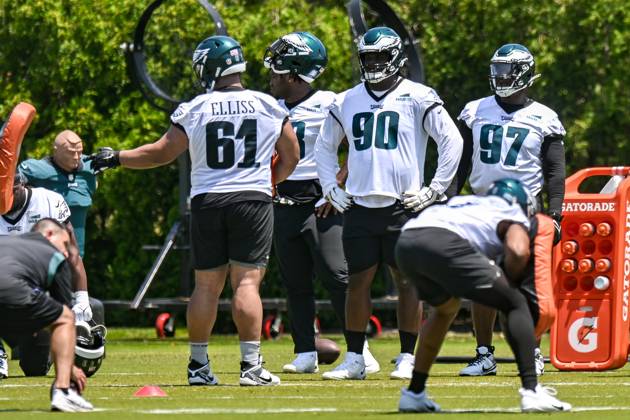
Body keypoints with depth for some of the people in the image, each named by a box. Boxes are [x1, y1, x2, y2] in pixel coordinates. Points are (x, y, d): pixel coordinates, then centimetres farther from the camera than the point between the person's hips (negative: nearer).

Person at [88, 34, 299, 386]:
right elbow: (291, 157, 11)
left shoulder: (195, 110, -1)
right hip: (253, 199, -1)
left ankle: (199, 365, 13)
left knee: (207, 285, 8)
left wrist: (115, 158, 16)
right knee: (247, 282, -4)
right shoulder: (270, 108, 3)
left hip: (207, 199, 1)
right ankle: (251, 364, -12)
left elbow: (163, 152, 4)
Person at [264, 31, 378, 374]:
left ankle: (360, 351, -9)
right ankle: (305, 353, 13)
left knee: (336, 276, -11)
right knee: (295, 283, 7)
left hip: (319, 204, -7)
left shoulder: (328, 105, -9)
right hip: (284, 204, 7)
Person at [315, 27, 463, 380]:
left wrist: (435, 190, -6)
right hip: (360, 206, 4)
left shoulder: (417, 98, -3)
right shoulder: (348, 102, 11)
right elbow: (325, 146, 25)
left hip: (403, 206, -4)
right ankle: (354, 359, 8)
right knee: (358, 281, 4)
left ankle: (407, 359, 4)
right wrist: (331, 188, 14)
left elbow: (452, 141, -4)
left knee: (408, 281, 0)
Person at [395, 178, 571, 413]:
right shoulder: (513, 214, 21)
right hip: (443, 243, -7)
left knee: (446, 307, 34)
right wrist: (510, 283, 17)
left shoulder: (463, 202, 39)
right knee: (515, 304, 6)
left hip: (405, 243, 7)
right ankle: (531, 390, -8)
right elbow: (518, 251, 0)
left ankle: (414, 393, 34)